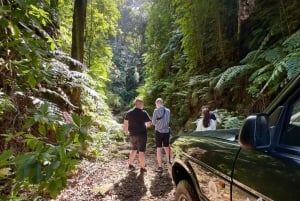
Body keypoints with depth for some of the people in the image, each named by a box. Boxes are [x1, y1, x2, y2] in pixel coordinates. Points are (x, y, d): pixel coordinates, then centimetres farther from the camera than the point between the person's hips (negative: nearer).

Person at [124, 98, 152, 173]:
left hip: (132, 134, 5)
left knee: (134, 149, 23)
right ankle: (142, 168, 11)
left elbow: (125, 123, 10)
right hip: (141, 134, -5)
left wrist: (126, 131, 24)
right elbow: (149, 123, -12)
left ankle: (130, 165, 29)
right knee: (141, 151, 5)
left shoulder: (129, 112, 3)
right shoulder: (143, 113, -11)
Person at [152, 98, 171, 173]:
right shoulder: (168, 111, 2)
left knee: (159, 149, 3)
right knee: (167, 148, 17)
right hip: (166, 131, 4)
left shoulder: (156, 111, -12)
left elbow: (153, 122, -7)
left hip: (159, 131, -4)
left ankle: (160, 167, 6)